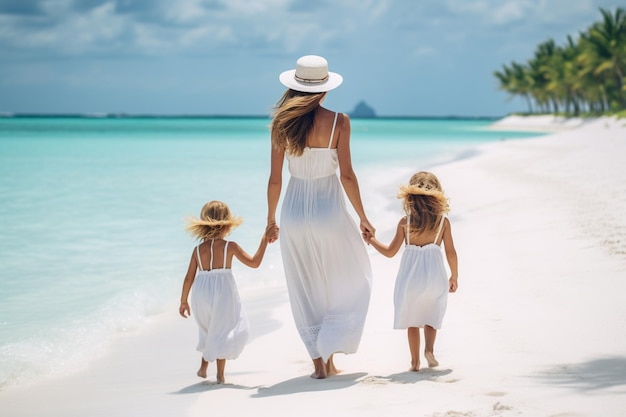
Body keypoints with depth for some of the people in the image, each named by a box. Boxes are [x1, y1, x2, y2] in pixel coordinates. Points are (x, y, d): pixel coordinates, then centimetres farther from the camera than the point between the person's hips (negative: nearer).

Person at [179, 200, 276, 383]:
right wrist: (264, 239, -1)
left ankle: (204, 365, 25)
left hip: (201, 295, 4)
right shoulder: (230, 247, -7)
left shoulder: (198, 250, 3)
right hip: (223, 293, -4)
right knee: (223, 331, 7)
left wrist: (183, 301, 15)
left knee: (210, 328, 26)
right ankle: (220, 374, 3)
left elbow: (189, 278, 5)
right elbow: (254, 262, -6)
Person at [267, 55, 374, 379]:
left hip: (295, 209, 2)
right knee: (352, 281, 17)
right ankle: (330, 352, 9)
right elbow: (347, 175, -10)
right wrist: (362, 217, 1)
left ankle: (318, 361, 15)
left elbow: (275, 178, -1)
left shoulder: (282, 122, -3)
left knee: (305, 290, 14)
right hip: (329, 208, -2)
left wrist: (271, 218, 12)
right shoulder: (338, 121, -9)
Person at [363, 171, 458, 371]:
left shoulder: (405, 222, -5)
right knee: (431, 314, 18)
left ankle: (415, 360, 11)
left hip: (410, 276, 0)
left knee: (412, 318, 14)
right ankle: (429, 348, -4)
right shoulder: (443, 220, -4)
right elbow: (451, 252, -1)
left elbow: (390, 252, -1)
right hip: (434, 275, 0)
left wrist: (372, 240, 16)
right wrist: (454, 276, 13)